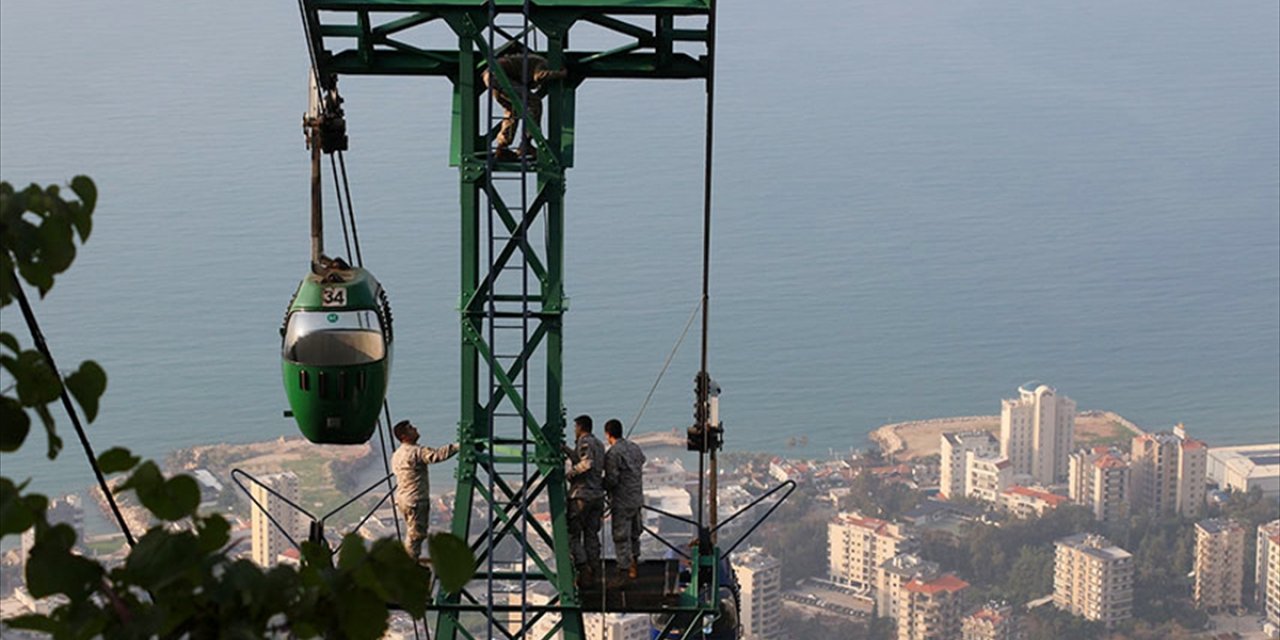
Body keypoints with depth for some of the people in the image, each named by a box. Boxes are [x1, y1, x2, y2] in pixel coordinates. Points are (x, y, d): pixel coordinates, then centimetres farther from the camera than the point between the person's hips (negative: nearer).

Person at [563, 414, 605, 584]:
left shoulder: (585, 442, -10)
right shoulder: (599, 444, 17)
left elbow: (586, 463, -27)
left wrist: (569, 474, -17)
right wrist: (567, 450, 27)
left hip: (581, 495, -8)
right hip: (597, 494, 8)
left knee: (572, 534, -3)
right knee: (592, 534, 10)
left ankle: (583, 568, -15)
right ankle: (592, 572, 10)